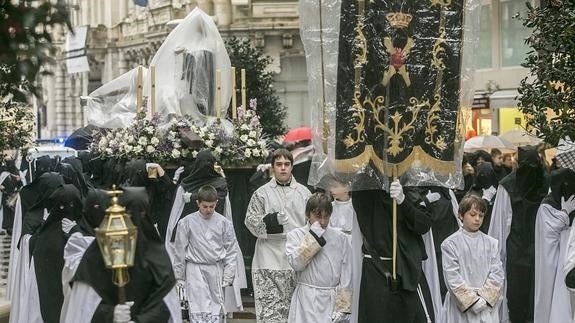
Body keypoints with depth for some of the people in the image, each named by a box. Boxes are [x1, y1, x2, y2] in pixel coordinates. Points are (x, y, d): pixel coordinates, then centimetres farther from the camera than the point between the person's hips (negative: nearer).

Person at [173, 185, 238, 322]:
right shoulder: (187, 222, -2)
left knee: (216, 306, 6)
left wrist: (228, 276, 3)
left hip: (216, 269, 2)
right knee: (198, 309, -11)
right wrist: (179, 276, 5)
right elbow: (180, 251, 4)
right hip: (195, 269, -2)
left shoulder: (224, 223, 2)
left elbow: (231, 251, 7)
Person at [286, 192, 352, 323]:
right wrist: (314, 236, -8)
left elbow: (346, 277, 4)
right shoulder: (295, 235, 6)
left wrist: (342, 308, -4)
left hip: (332, 301, 1)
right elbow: (296, 263, -12)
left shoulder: (341, 238, 7)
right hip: (307, 302, -1)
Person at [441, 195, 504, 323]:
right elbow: (452, 277, -8)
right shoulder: (450, 244, -2)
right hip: (461, 307, -2)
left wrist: (484, 297, -10)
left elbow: (497, 274, 3)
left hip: (488, 308, 3)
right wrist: (472, 300, -13)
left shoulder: (491, 243, 7)